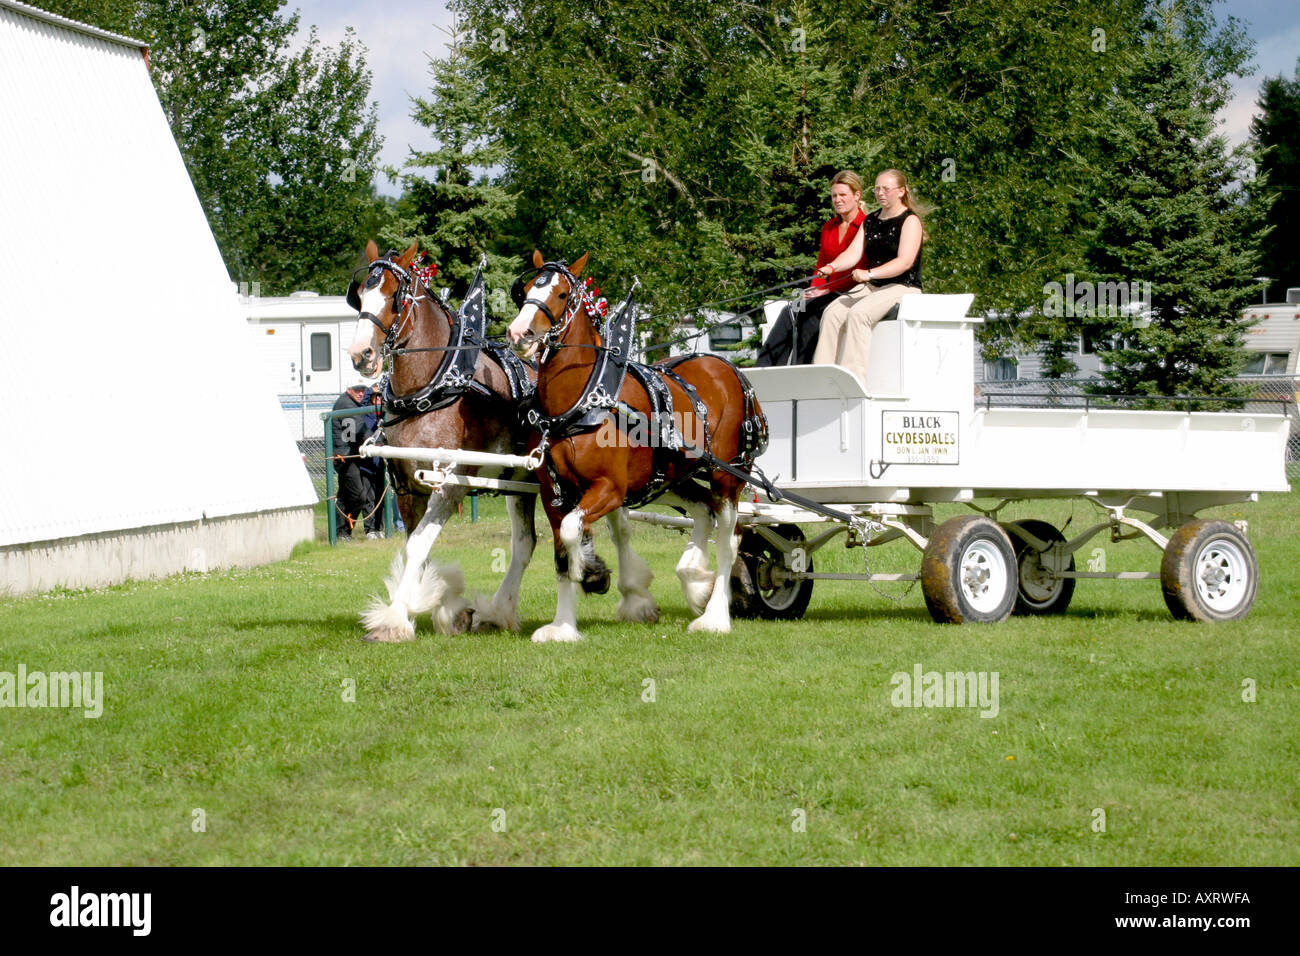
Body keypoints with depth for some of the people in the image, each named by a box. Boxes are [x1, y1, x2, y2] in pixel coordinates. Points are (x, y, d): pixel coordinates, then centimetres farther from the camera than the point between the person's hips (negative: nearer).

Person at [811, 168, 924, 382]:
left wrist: (870, 274, -30)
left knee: (858, 314, -32)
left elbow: (905, 261, -18)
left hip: (903, 287, -7)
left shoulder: (910, 220, -5)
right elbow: (854, 252, 7)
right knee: (832, 313, -19)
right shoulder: (871, 220, 17)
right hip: (871, 287, 7)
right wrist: (832, 267, -15)